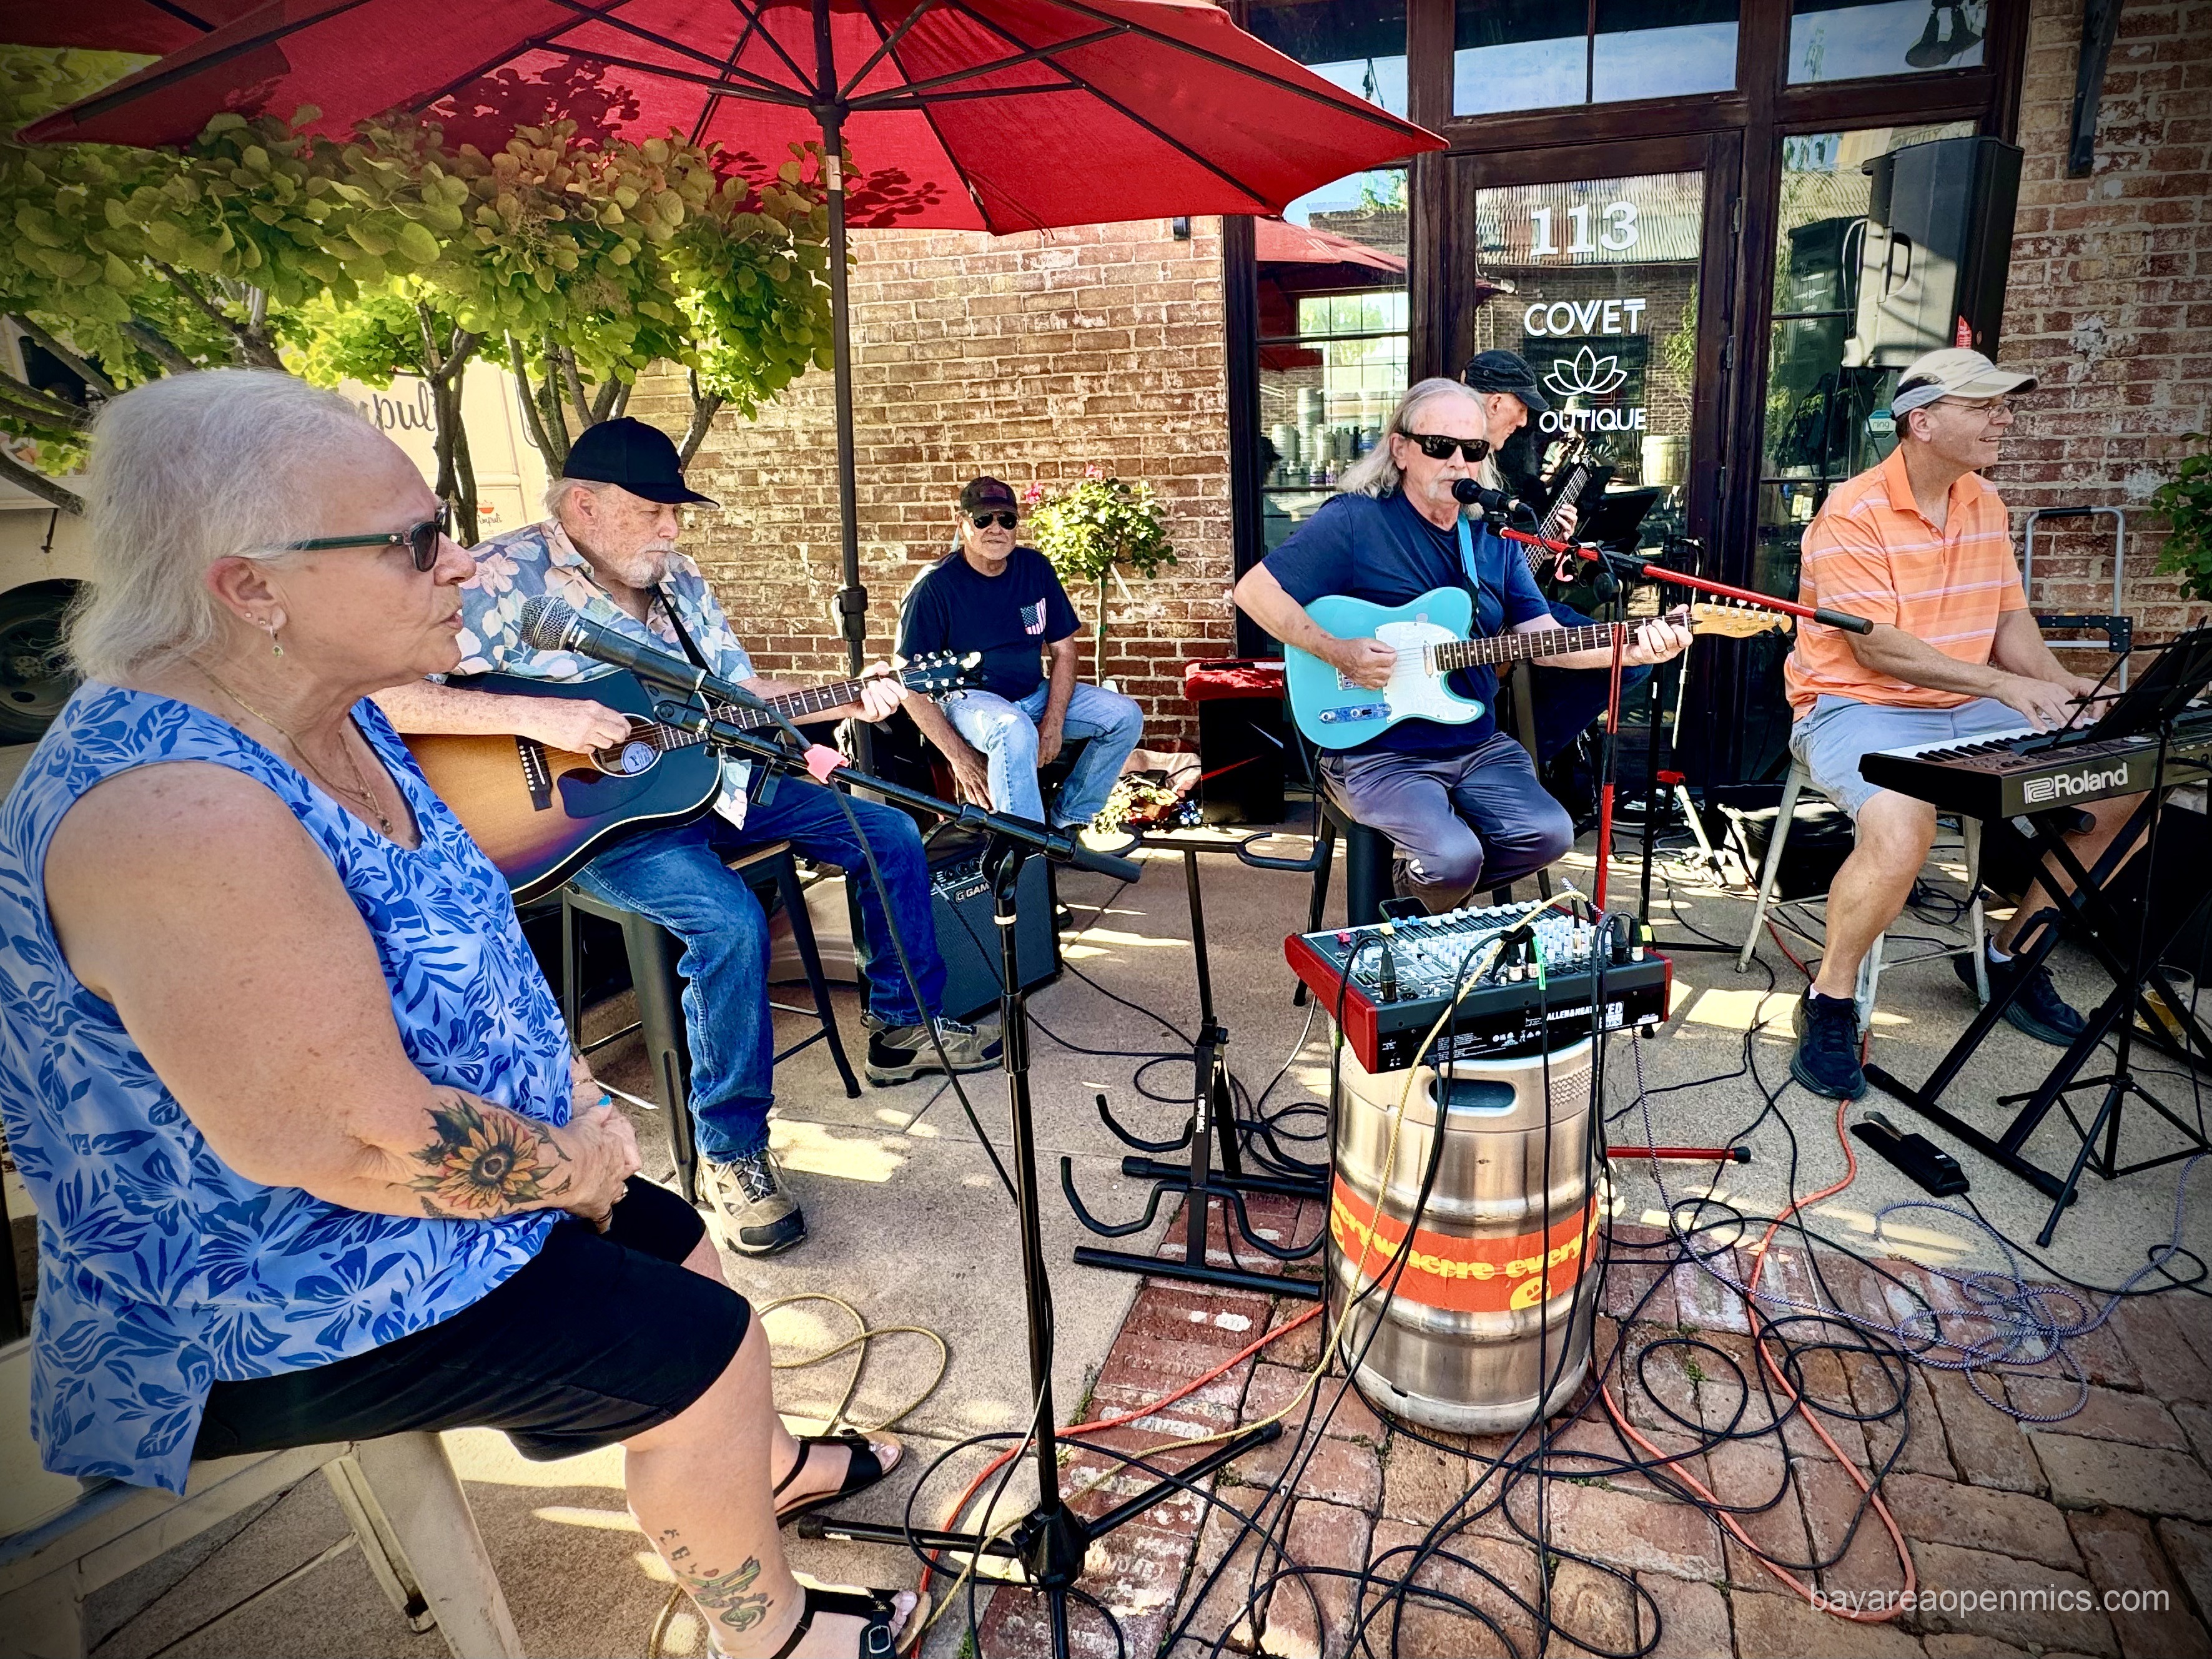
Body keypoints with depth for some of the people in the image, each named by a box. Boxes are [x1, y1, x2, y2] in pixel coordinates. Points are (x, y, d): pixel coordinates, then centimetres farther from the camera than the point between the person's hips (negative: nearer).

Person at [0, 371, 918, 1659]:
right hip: (278, 1305, -9)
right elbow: (359, 1145, -33)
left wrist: (572, 1092, -1)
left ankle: (766, 1470, 48)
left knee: (684, 1253, 18)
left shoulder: (332, 713, -2)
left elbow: (455, 941, 10)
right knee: (704, 1346, -5)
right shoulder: (177, 814, -34)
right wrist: (573, 1167, -16)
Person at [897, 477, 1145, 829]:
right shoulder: (935, 586, -12)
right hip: (968, 699, -6)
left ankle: (1066, 822, 0)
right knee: (1015, 732, -39)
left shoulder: (1036, 568, 1)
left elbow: (1064, 650, 6)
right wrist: (959, 756, -19)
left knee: (1126, 716, -9)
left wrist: (1053, 724, -10)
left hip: (1034, 694, 6)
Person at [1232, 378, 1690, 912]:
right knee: (1453, 857, -26)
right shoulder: (1353, 521, -9)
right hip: (1377, 751, -6)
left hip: (1476, 744, 6)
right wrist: (1339, 652, -20)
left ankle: (1429, 890, 15)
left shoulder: (1494, 537, 10)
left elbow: (1542, 637, 7)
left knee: (1548, 835, -12)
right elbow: (1254, 590, -11)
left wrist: (1628, 648, -11)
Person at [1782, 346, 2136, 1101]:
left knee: (2116, 780, 1)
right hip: (1858, 707, -8)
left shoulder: (1986, 505, 12)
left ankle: (2010, 956, 16)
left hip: (1967, 711, 8)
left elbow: (2009, 619, 15)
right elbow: (1877, 649, -21)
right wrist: (2005, 685, -25)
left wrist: (2059, 683, -4)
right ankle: (1830, 1003, -14)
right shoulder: (1853, 514, -14)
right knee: (1902, 826, -36)